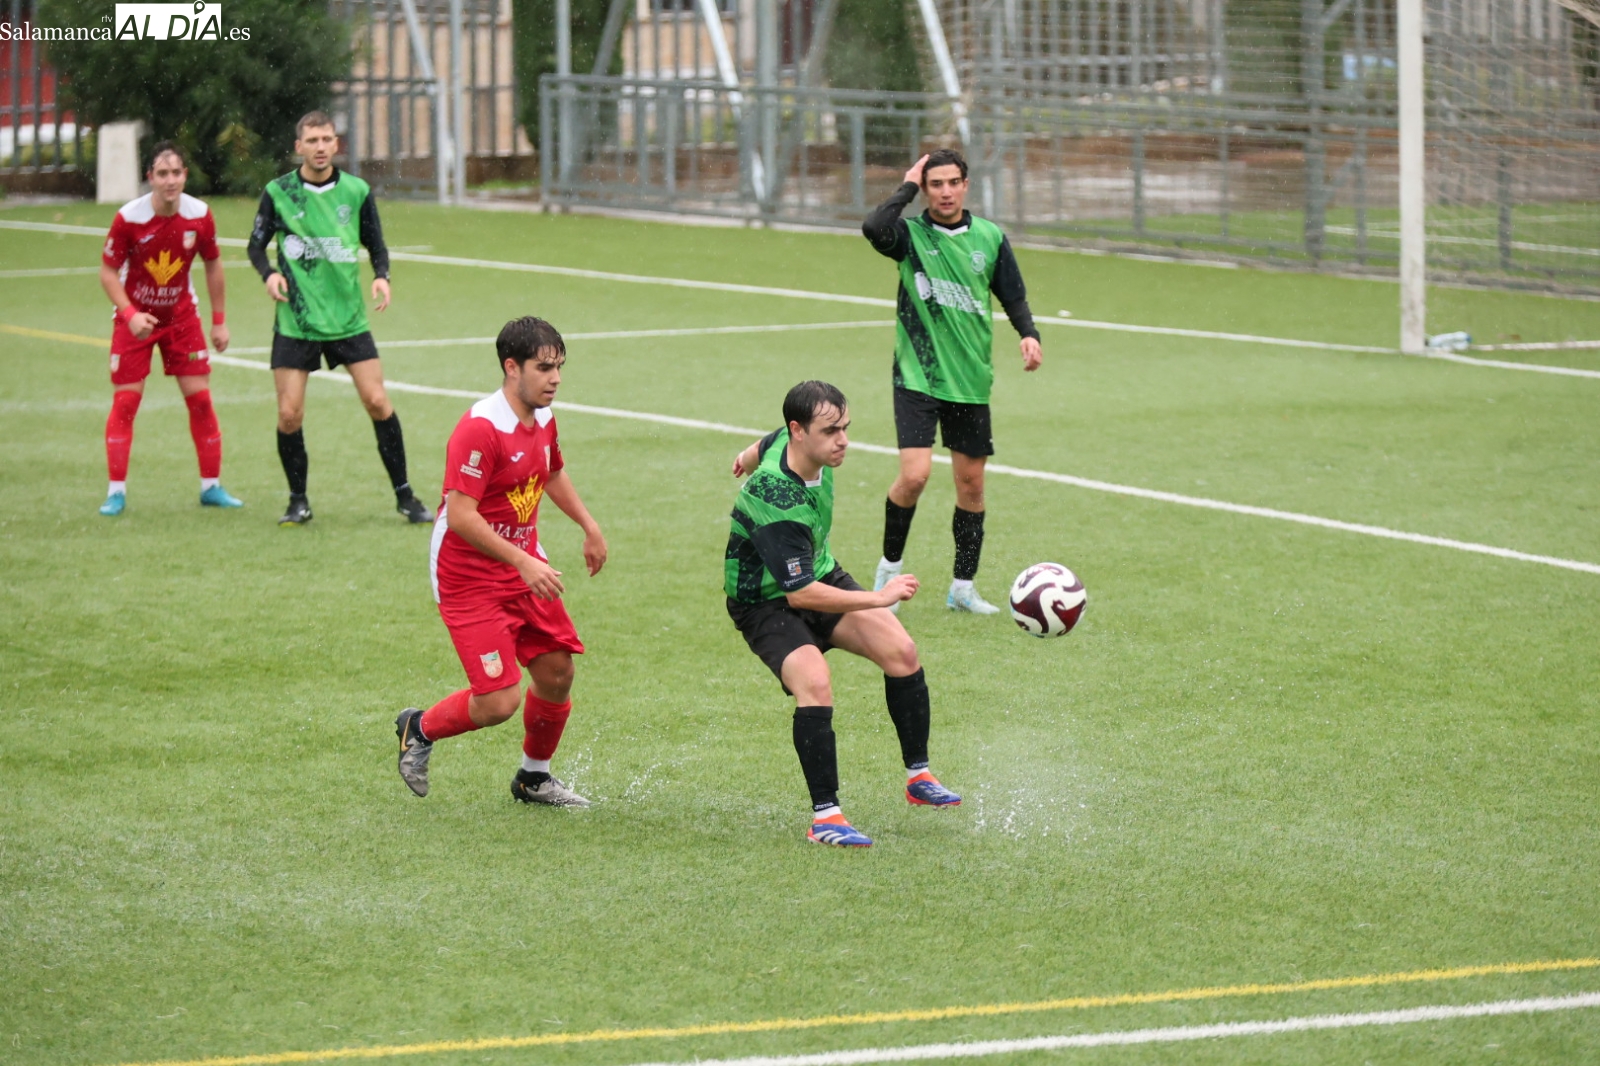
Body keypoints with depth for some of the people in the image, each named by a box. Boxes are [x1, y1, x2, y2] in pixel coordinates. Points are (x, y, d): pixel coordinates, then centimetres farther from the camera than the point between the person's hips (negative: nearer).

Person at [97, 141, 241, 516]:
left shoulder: (199, 215, -12)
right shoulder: (128, 218, -20)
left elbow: (212, 264, 4)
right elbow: (108, 271, -12)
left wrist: (220, 321, 4)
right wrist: (130, 314, -26)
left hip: (181, 315, 2)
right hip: (135, 318, -2)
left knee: (200, 398, -1)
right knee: (125, 400, -7)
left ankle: (211, 486, 10)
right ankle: (116, 491, 0)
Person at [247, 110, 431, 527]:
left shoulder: (356, 191, 1)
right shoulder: (278, 192, -3)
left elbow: (376, 245, 10)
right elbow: (257, 245, 5)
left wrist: (381, 275, -10)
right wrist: (269, 273, -16)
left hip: (348, 318, 1)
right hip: (295, 321, -1)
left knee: (377, 402, -7)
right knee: (289, 414, -5)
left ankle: (404, 495, 6)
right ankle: (298, 500, 14)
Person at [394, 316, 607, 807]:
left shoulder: (543, 419, 4)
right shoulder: (480, 429, -24)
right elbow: (460, 517, -28)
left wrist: (589, 527, 24)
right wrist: (523, 563, -29)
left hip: (524, 568, 8)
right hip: (470, 577, -8)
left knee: (557, 672, 5)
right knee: (498, 702, -12)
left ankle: (534, 778, 28)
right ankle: (419, 729, 17)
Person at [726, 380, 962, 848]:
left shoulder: (791, 444, -13)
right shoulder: (776, 502, -37)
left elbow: (765, 446, 14)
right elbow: (798, 594, -37)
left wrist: (748, 458, 34)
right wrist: (878, 598, -38)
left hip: (819, 575, 8)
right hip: (765, 601, -8)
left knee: (901, 651, -8)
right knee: (814, 683, -30)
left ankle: (918, 777, 8)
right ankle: (824, 816, -22)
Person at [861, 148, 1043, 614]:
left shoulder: (989, 238, 4)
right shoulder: (911, 234, -5)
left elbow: (1013, 296, 10)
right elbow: (873, 228, -27)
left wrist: (1029, 334, -8)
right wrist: (907, 187, -16)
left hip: (970, 380, 4)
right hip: (917, 378, -4)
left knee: (971, 482, 7)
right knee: (914, 475, -16)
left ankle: (963, 587, 20)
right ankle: (890, 565, 8)